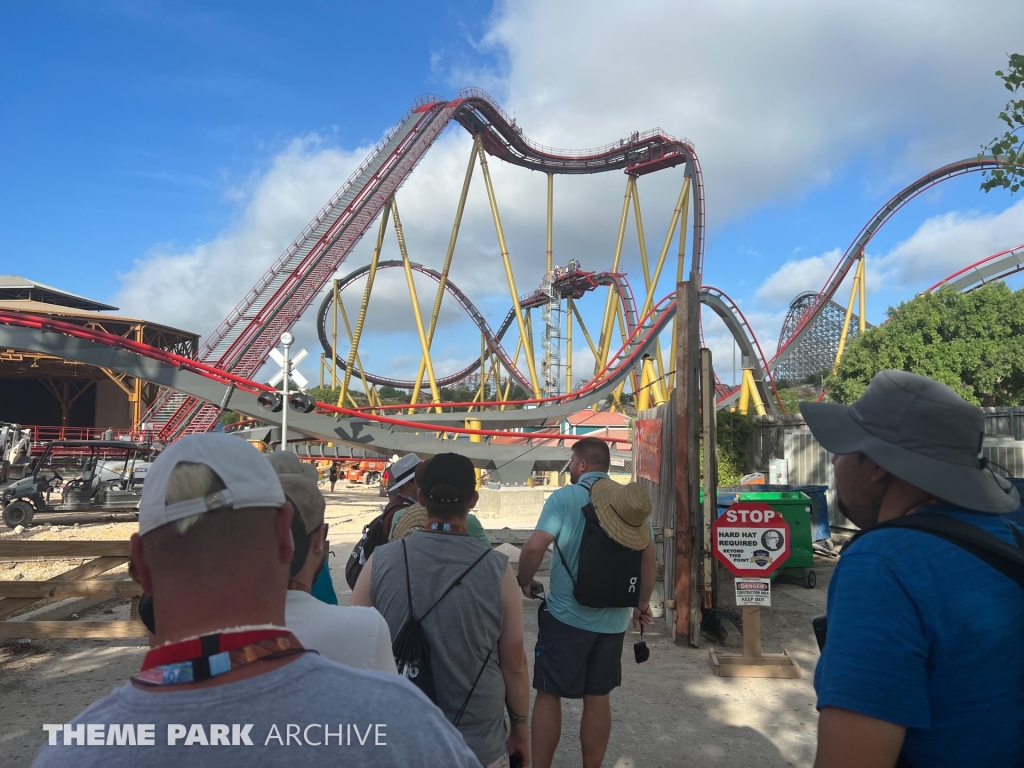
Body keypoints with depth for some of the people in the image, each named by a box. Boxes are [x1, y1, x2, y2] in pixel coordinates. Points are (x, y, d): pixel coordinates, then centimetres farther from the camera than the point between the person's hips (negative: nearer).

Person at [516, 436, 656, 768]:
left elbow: (534, 546, -21)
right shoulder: (633, 500, 4)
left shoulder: (565, 497, -11)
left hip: (566, 615, -5)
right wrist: (643, 604, 18)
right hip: (613, 620, 5)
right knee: (598, 697, 15)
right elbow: (649, 557, 8)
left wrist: (525, 581, -3)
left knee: (549, 694, 8)